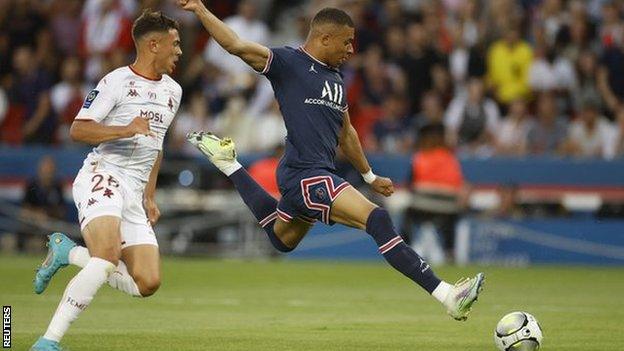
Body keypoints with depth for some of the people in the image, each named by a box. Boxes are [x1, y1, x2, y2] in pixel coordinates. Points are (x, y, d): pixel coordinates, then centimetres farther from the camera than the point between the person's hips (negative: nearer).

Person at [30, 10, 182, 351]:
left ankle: (69, 253, 15)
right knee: (108, 255, -32)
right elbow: (78, 129, -11)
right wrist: (125, 130, -24)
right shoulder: (117, 82, -5)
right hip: (102, 178, -8)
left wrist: (149, 198, 25)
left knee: (147, 283, -5)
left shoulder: (172, 91, 18)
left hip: (134, 193, 8)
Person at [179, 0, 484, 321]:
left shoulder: (335, 78, 18)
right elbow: (236, 46, -15)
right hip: (305, 175, -10)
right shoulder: (287, 62, -6)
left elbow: (345, 133, 30)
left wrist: (370, 176, 35)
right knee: (377, 219, -22)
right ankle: (447, 295, -28)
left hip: (320, 174, 10)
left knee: (281, 239, 30)